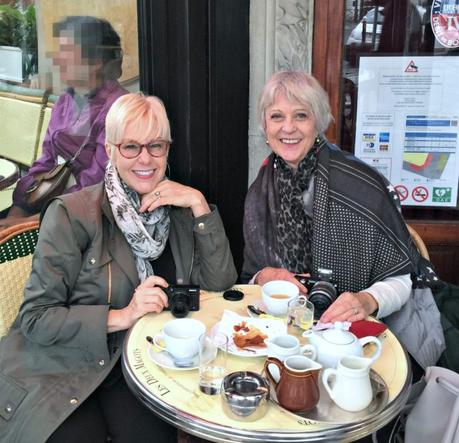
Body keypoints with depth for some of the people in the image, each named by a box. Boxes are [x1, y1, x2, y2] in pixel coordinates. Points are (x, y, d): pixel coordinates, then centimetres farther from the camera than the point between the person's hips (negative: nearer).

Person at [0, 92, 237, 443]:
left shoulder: (175, 211, 2)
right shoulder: (71, 214, -13)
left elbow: (220, 283, -5)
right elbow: (35, 317, -13)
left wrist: (199, 205, -13)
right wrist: (121, 317, -23)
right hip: (56, 371, -3)